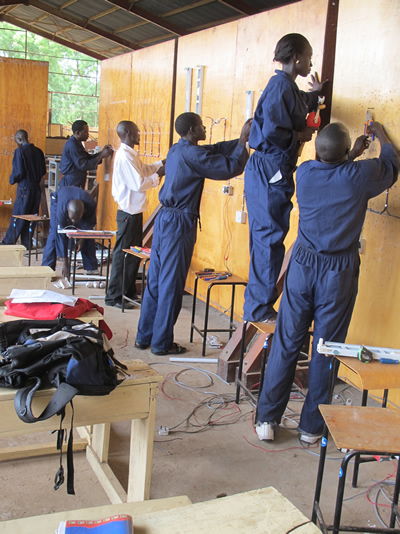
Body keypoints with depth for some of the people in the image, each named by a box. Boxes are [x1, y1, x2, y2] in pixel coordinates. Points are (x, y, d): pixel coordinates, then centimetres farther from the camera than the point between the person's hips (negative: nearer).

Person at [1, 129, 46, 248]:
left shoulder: (20, 151, -12)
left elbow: (19, 172, -16)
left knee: (18, 215, 1)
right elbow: (43, 171, 9)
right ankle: (27, 243, 13)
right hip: (36, 188, 6)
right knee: (31, 216, 9)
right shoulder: (38, 151, 6)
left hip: (24, 187, -6)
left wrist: (12, 179, 2)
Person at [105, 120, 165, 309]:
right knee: (123, 254, -3)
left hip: (134, 211, 10)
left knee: (134, 253, 17)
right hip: (128, 213, -10)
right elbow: (139, 184, -24)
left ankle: (129, 292, 29)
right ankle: (113, 296, 5)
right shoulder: (124, 156, -20)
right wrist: (157, 176, -12)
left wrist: (161, 164, 12)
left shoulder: (130, 154, 12)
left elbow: (143, 170, 21)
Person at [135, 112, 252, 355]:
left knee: (156, 280, 13)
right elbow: (231, 168, -15)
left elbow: (216, 149, 18)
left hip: (164, 218, 9)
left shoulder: (177, 150, 13)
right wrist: (244, 141, -4)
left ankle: (144, 336, 21)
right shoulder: (191, 154, -15)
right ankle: (162, 343, 8)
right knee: (171, 284, -1)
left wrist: (242, 139, 12)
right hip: (179, 223, -9)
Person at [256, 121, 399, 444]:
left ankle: (268, 419, 17)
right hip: (339, 274, -2)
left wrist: (351, 155, 32)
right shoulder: (360, 176, -11)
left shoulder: (304, 173, -3)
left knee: (286, 344, 10)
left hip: (303, 266, 3)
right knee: (326, 350, 8)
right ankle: (311, 426, 19)